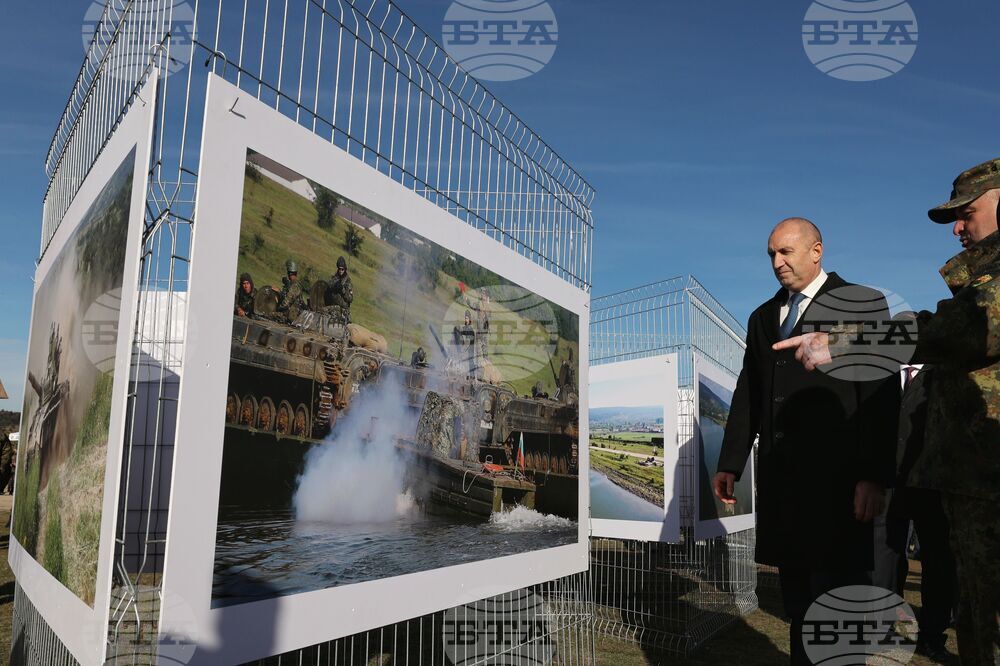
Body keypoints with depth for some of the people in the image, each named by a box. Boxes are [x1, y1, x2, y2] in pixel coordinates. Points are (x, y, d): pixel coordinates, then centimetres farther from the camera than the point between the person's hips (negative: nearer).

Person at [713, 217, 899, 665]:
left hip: (835, 477, -5)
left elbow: (881, 396, -7)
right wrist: (730, 464, 9)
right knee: (796, 598, 12)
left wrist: (874, 476, -14)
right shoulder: (762, 317, 17)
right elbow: (747, 395, 15)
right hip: (779, 477, 5)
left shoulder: (863, 304, 1)